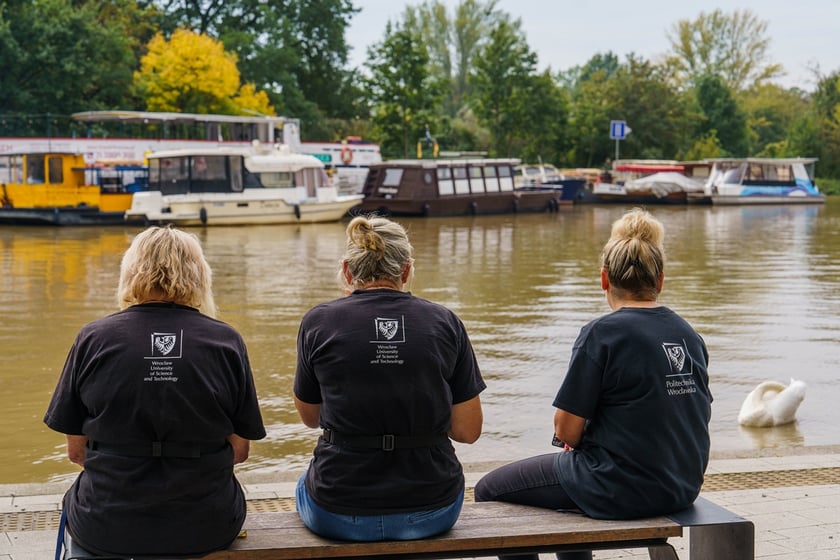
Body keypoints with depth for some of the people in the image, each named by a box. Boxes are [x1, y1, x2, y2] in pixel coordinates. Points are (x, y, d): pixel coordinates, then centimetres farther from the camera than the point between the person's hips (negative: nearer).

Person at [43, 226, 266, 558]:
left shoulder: (92, 339, -5)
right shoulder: (226, 341, -5)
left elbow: (76, 450, 0)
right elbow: (239, 450, 0)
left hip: (105, 530, 0)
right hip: (207, 529, 1)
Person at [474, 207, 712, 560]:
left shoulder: (601, 334, -16)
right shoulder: (688, 334, 3)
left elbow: (567, 431, -16)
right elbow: (699, 415, 12)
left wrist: (574, 437, 9)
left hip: (620, 490, -7)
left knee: (489, 491, 12)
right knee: (569, 465, 36)